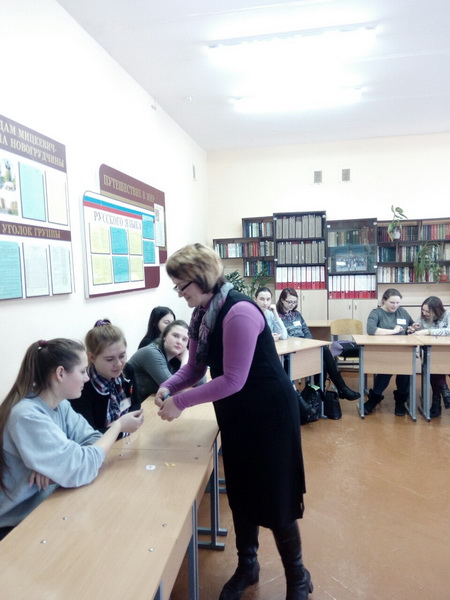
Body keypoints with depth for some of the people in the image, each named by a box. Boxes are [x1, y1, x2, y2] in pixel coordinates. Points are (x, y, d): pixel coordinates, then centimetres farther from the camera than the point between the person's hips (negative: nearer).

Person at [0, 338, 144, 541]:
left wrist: (55, 464, -24)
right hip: (18, 524, -7)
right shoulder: (27, 416, -27)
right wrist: (118, 425, -19)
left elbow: (92, 440, -5)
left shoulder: (59, 404, -1)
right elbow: (80, 469, -31)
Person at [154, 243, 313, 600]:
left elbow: (233, 380, -28)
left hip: (269, 410, -8)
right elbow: (195, 367, 6)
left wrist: (181, 403, -23)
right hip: (236, 413, 8)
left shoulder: (239, 311, -27)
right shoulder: (202, 314, 0)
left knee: (273, 495, 5)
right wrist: (167, 387, -11)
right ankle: (247, 566, 40)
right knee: (240, 492, 18)